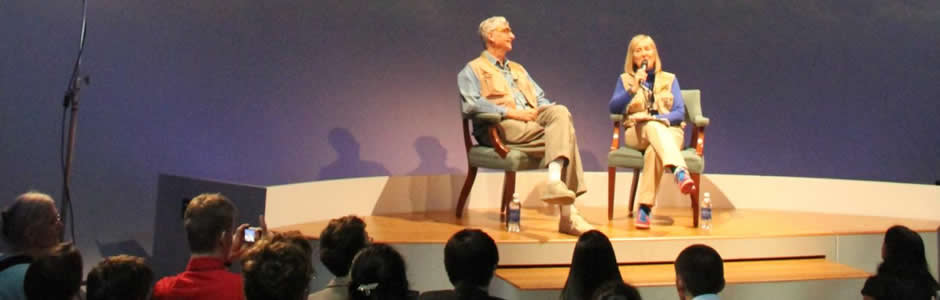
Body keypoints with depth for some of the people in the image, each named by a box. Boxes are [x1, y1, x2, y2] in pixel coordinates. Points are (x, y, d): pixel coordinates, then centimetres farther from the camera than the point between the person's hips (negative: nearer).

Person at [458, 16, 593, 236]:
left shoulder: (518, 69, 34)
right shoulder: (473, 70, 11)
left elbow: (541, 98, 27)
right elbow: (471, 104, -8)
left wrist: (541, 110, 1)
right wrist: (511, 112, -16)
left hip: (532, 119, 6)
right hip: (501, 126, -6)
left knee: (560, 112, -28)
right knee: (563, 136, -28)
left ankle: (555, 180, -44)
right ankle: (568, 213, -40)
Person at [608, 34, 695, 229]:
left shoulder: (669, 79, 18)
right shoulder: (625, 80, 18)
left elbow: (680, 113, 5)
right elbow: (614, 108, 0)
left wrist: (659, 118, -14)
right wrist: (633, 88, -14)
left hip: (669, 131, 1)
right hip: (637, 133, -1)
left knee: (654, 150, -38)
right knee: (653, 127, -39)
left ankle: (645, 208, -47)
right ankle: (680, 172, -64)